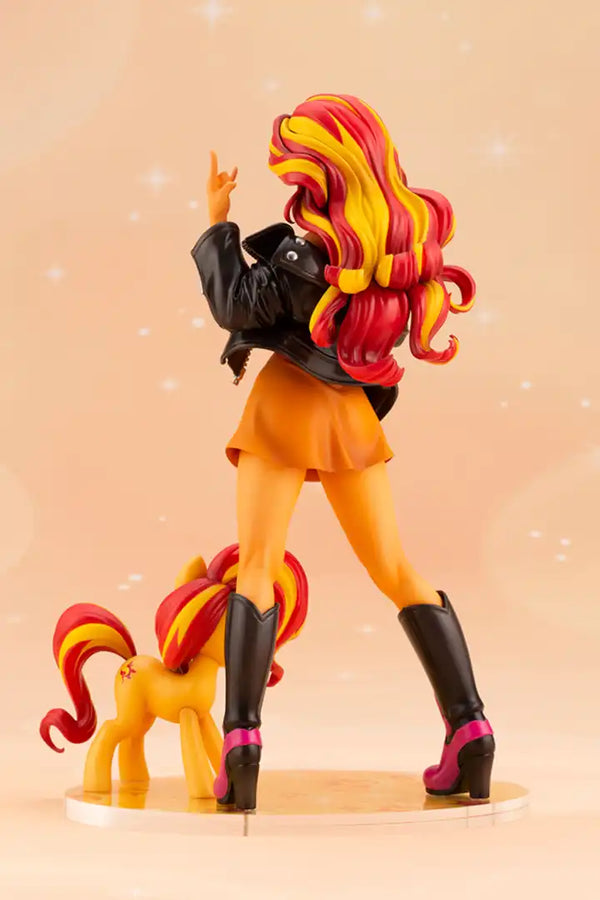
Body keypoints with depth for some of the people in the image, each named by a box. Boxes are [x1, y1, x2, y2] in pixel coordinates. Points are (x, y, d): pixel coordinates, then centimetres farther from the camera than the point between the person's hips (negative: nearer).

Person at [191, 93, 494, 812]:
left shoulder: (313, 245, -18)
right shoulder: (413, 228, 1)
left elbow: (235, 306, -12)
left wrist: (218, 220, -3)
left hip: (287, 401, -5)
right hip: (354, 409, 6)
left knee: (256, 566, -3)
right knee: (394, 570, 11)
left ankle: (241, 739, -15)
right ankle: (468, 727, 3)